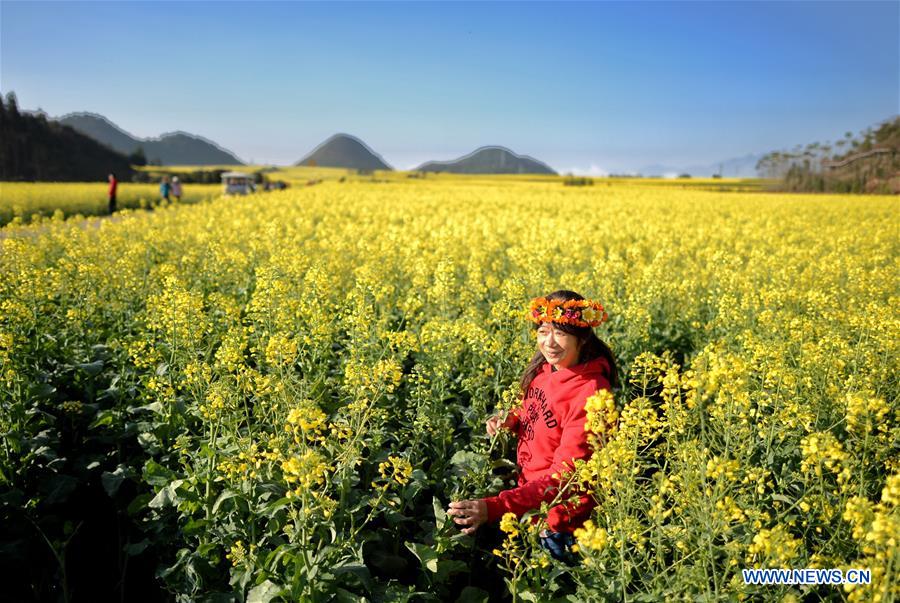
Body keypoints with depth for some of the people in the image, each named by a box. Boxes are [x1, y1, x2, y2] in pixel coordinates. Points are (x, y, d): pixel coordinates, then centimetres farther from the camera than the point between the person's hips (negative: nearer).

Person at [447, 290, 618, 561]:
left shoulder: (590, 391, -26)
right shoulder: (545, 367, -4)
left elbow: (564, 475, -28)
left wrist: (494, 507, -39)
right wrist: (511, 421, -7)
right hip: (526, 485, 7)